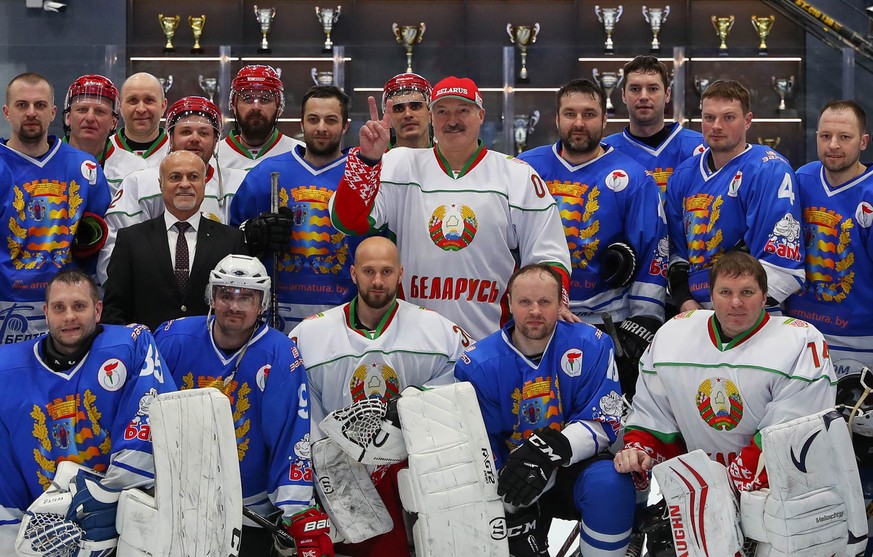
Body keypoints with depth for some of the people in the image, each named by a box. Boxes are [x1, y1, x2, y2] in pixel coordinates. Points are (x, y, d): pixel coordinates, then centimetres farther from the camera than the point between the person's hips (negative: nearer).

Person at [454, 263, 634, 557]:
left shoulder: (591, 345, -10)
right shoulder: (477, 365, -10)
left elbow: (602, 423, -12)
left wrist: (551, 450, -33)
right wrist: (515, 519, -18)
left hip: (576, 465, 0)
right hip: (513, 477, 0)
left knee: (609, 483, -32)